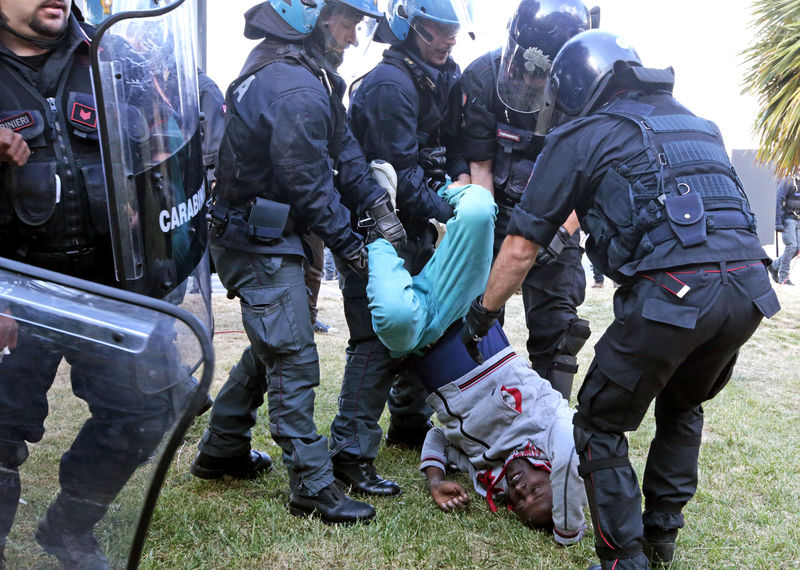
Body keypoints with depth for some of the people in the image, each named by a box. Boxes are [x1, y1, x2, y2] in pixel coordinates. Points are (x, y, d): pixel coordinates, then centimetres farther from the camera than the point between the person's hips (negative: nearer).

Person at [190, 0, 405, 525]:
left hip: (268, 238, 11)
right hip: (260, 244, -11)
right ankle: (313, 486, 6)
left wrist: (376, 204, -1)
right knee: (294, 360, -5)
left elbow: (341, 147, 9)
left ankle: (220, 451, 35)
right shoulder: (296, 92, -25)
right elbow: (308, 185, -21)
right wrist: (348, 243, -10)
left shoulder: (308, 74, 9)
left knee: (271, 348, 22)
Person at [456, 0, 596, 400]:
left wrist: (561, 232, -26)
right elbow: (479, 166, -12)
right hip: (496, 211, 0)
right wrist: (486, 237, -19)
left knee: (557, 328, -4)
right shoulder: (481, 77, -15)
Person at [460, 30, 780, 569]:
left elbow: (521, 248, 9)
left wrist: (482, 314, 21)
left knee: (602, 426, 13)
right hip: (751, 287, 7)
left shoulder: (580, 136, 10)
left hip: (670, 293, -7)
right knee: (683, 407, 30)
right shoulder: (698, 125, 28)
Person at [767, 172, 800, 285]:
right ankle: (783, 277, -4)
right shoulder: (788, 182, -11)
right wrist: (778, 223, -20)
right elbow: (778, 202, -15)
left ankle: (774, 266, 17)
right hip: (787, 218, -7)